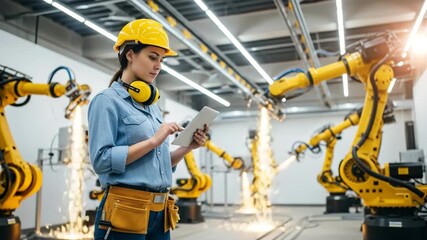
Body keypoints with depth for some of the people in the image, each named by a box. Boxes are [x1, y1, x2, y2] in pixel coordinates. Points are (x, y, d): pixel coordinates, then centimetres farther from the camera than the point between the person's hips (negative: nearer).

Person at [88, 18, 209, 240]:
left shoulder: (153, 106, 14)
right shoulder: (108, 101, -6)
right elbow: (101, 160, -16)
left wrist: (187, 148, 1)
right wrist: (153, 141, -16)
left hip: (159, 213, 7)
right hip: (125, 212, -7)